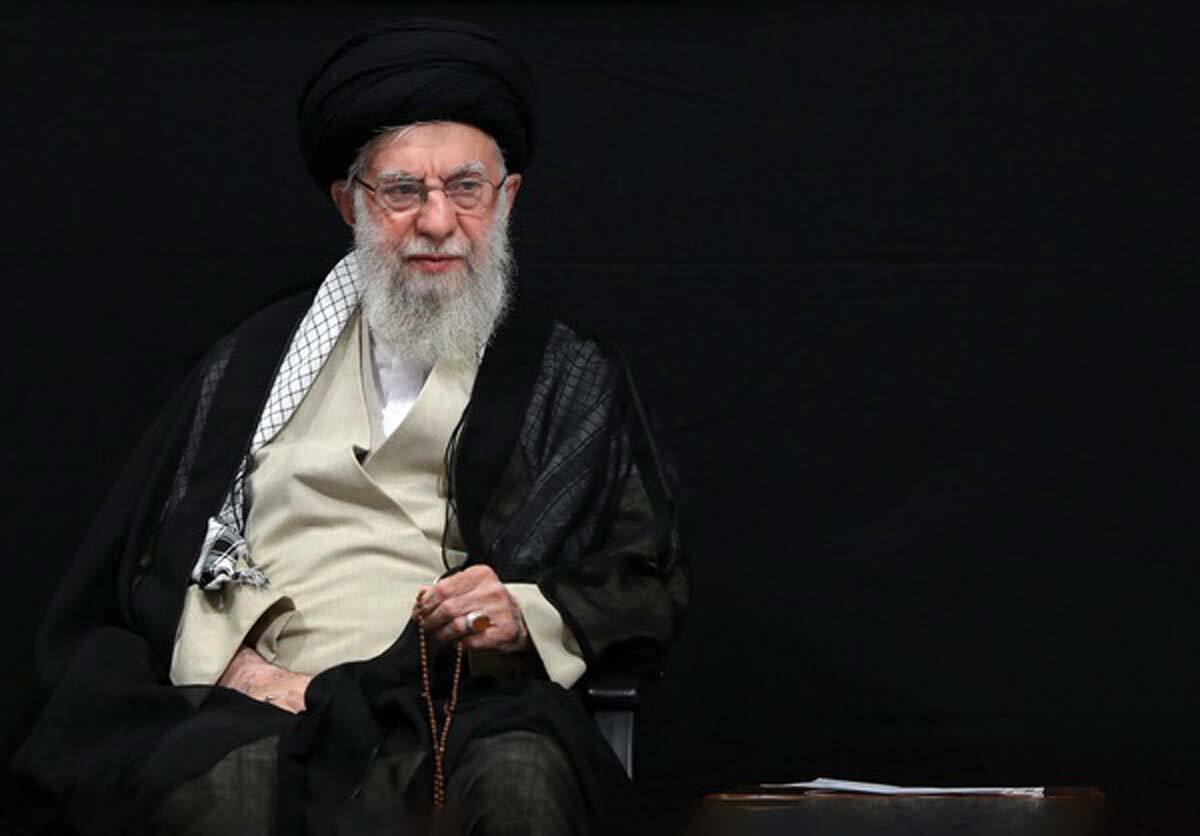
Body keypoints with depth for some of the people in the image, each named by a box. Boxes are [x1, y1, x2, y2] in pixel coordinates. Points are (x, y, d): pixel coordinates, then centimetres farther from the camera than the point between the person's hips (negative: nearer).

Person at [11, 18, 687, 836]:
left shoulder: (574, 375, 17)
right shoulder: (262, 355, 19)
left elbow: (650, 589, 14)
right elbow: (145, 557, 15)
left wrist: (527, 614, -8)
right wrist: (234, 664, -6)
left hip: (471, 712, 0)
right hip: (260, 705, 0)